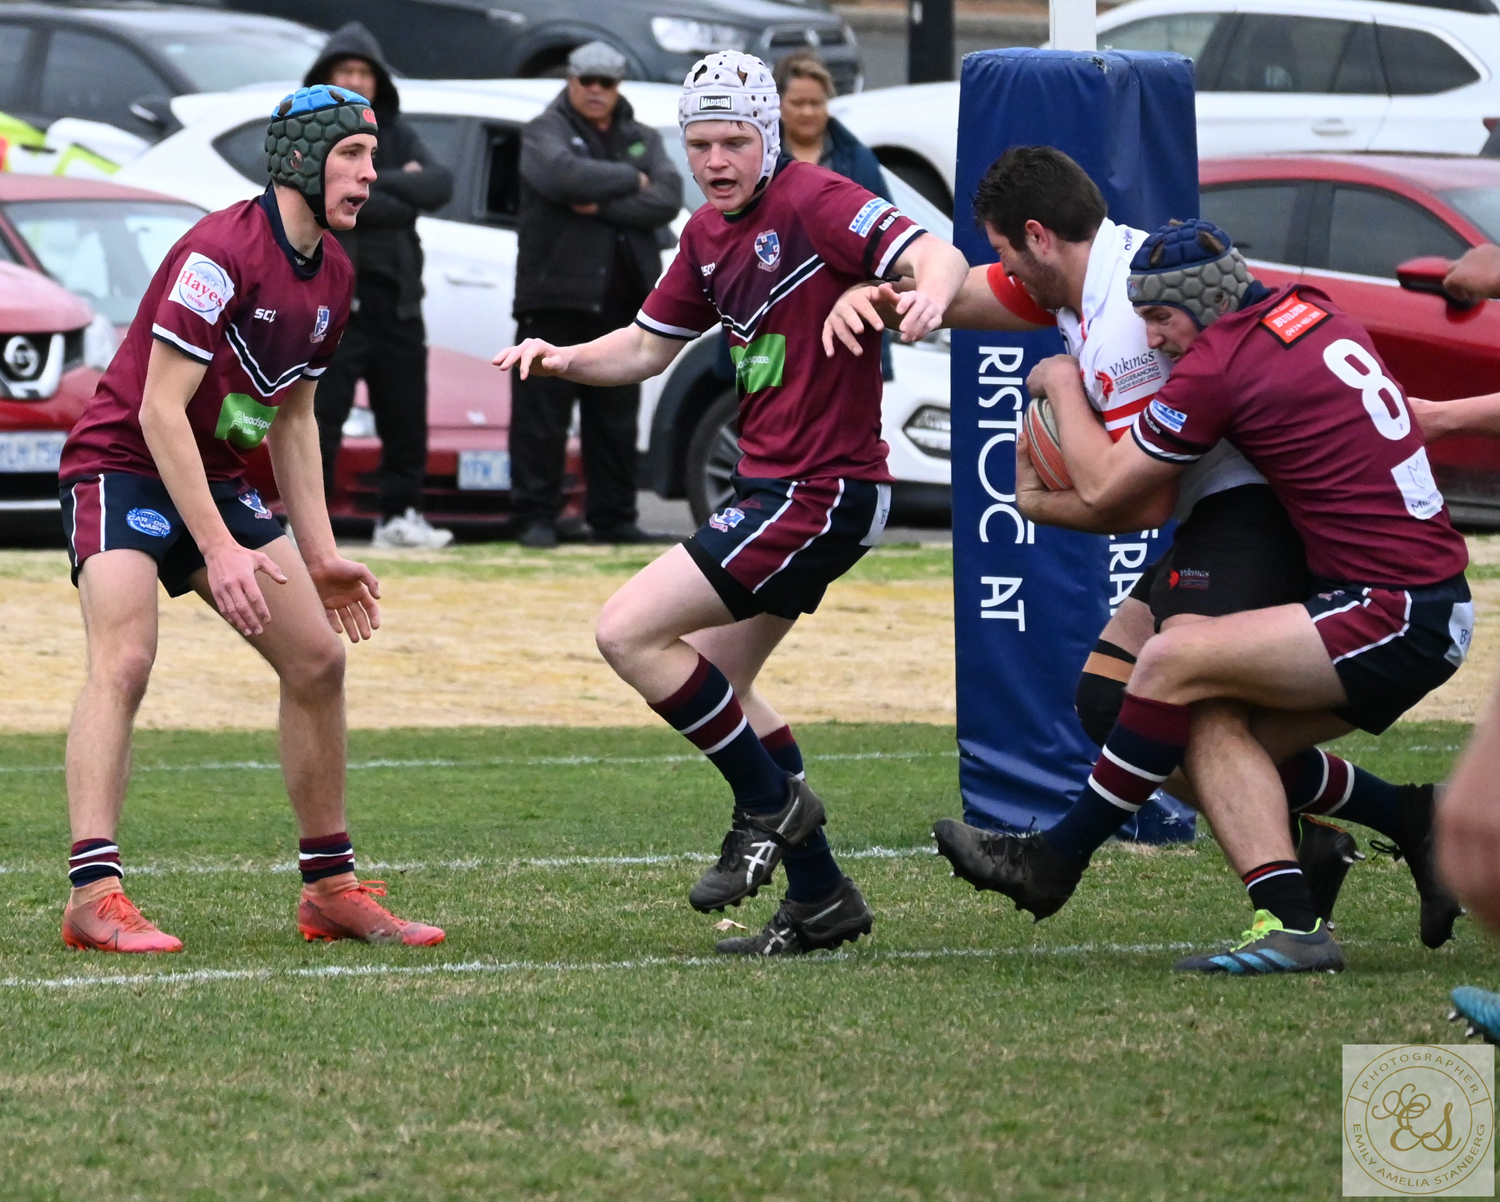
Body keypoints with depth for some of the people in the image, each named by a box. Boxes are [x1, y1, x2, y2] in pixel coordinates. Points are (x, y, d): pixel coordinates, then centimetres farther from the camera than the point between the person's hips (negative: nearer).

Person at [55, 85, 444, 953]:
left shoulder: (333, 274, 6)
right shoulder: (223, 252, -22)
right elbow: (160, 408, -24)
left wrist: (320, 555, 13)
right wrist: (218, 548, -27)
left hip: (216, 478, 9)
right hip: (124, 464, -9)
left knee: (317, 659, 5)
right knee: (125, 662, -25)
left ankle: (332, 889, 14)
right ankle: (94, 896, -33)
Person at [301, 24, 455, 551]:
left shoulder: (396, 133, 14)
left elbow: (439, 185, -1)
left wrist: (376, 183, -14)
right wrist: (403, 191, -9)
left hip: (395, 295, 6)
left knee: (406, 416, 9)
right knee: (322, 413, -8)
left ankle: (400, 515, 18)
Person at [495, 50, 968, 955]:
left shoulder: (813, 201, -15)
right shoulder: (709, 234, 11)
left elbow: (939, 256, -27)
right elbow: (650, 346, 23)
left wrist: (929, 293, -50)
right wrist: (562, 360, 4)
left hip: (821, 491, -10)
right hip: (775, 484, 10)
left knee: (630, 633, -12)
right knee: (717, 682, 17)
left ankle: (771, 801, 1)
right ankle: (820, 897, 21)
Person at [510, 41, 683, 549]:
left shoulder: (643, 141, 15)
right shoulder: (545, 133, 3)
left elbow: (667, 199, -2)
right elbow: (564, 175, -19)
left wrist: (602, 206, -14)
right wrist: (629, 180, -7)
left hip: (622, 301, 4)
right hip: (556, 295, -4)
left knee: (615, 415, 8)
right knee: (542, 412, -6)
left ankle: (613, 517, 14)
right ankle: (536, 517, -4)